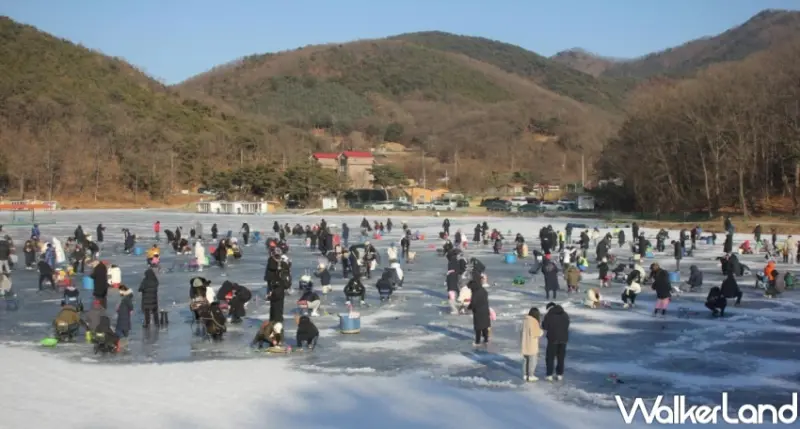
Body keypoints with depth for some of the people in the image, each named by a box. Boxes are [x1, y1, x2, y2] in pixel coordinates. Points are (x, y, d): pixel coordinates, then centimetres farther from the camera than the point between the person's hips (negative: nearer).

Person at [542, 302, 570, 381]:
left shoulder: (548, 315, -8)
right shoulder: (565, 314, 7)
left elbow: (544, 327, -5)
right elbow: (567, 326, 13)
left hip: (553, 338, -4)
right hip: (563, 338, 4)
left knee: (550, 357, 7)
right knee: (561, 357, 14)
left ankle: (549, 375, 6)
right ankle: (559, 375, 16)